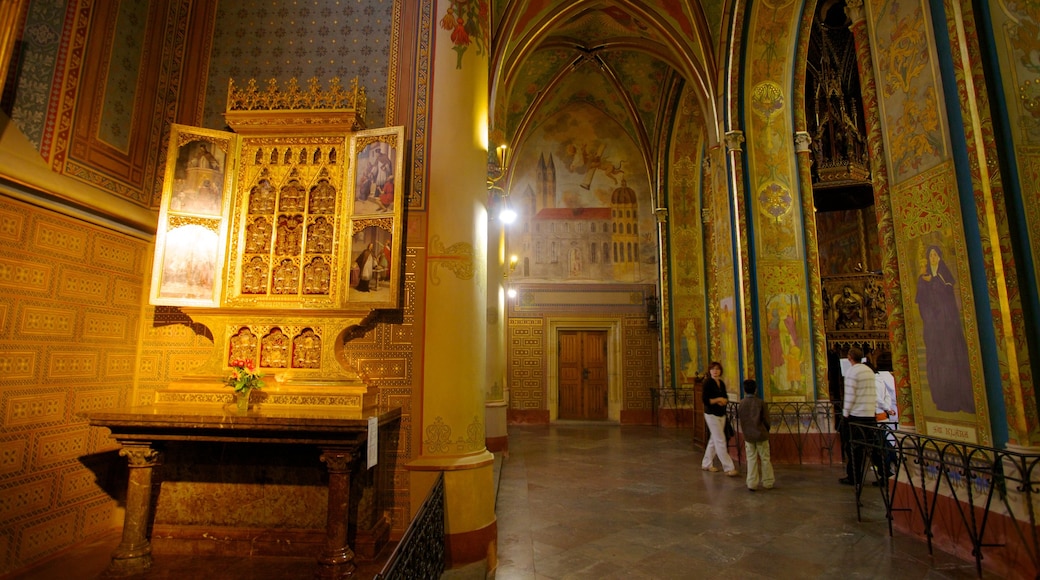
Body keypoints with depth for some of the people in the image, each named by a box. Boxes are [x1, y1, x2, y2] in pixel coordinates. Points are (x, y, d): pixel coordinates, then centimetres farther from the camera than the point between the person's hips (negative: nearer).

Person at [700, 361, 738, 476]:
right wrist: (718, 399, -14)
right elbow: (705, 399, -18)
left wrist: (723, 401, -9)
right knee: (720, 441, -7)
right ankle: (728, 468, -3)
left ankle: (706, 464, 26)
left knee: (714, 440, 14)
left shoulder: (721, 383, 9)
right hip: (712, 415, -7)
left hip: (722, 414, 8)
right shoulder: (707, 383, -13)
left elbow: (726, 397, 12)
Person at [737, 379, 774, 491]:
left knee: (751, 459, 9)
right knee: (765, 458, 12)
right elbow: (766, 419, -4)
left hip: (748, 435, 2)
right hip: (761, 434, -2)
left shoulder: (741, 403, -1)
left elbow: (739, 418, 5)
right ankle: (768, 482, 20)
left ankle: (752, 484, 8)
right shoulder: (760, 402, -8)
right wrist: (766, 430, 13)